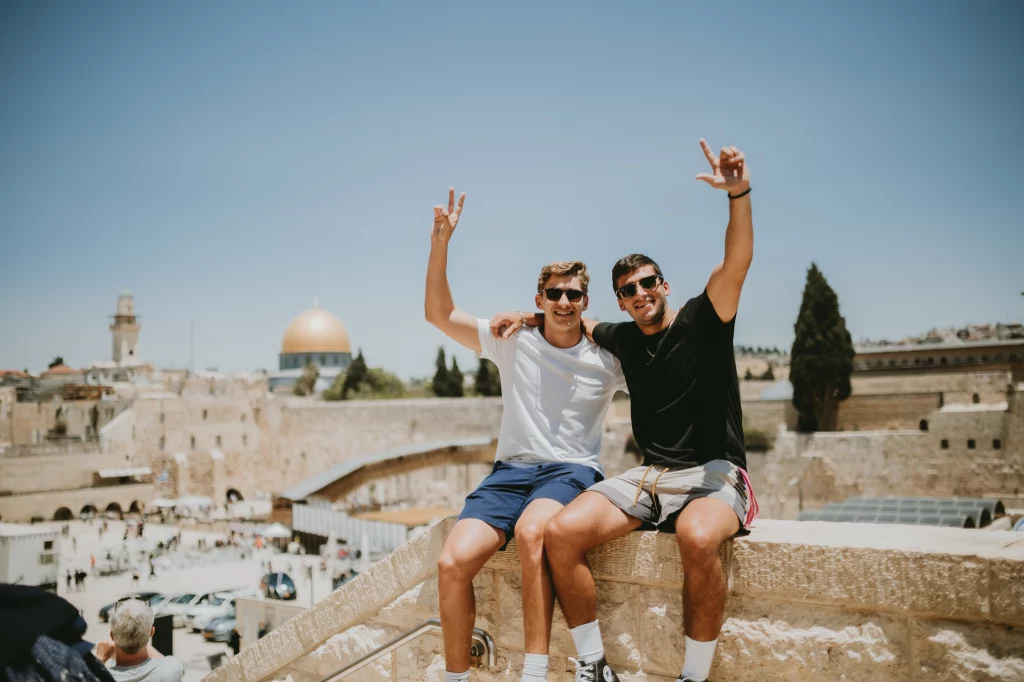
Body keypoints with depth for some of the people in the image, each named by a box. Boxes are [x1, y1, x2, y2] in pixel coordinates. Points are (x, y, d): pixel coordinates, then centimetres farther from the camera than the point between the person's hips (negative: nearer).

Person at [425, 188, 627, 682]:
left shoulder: (608, 359, 5)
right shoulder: (513, 342, 8)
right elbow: (438, 313, 6)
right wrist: (440, 244, -5)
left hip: (572, 471, -2)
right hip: (511, 470, 2)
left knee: (531, 532, -37)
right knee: (453, 561, -21)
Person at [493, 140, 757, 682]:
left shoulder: (700, 321, -1)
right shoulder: (623, 339, 13)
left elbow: (736, 265, -18)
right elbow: (576, 322, 32)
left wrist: (739, 195, -32)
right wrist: (529, 317, 16)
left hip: (714, 471, -4)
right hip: (651, 475, 5)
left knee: (697, 538, -39)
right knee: (560, 532, -18)